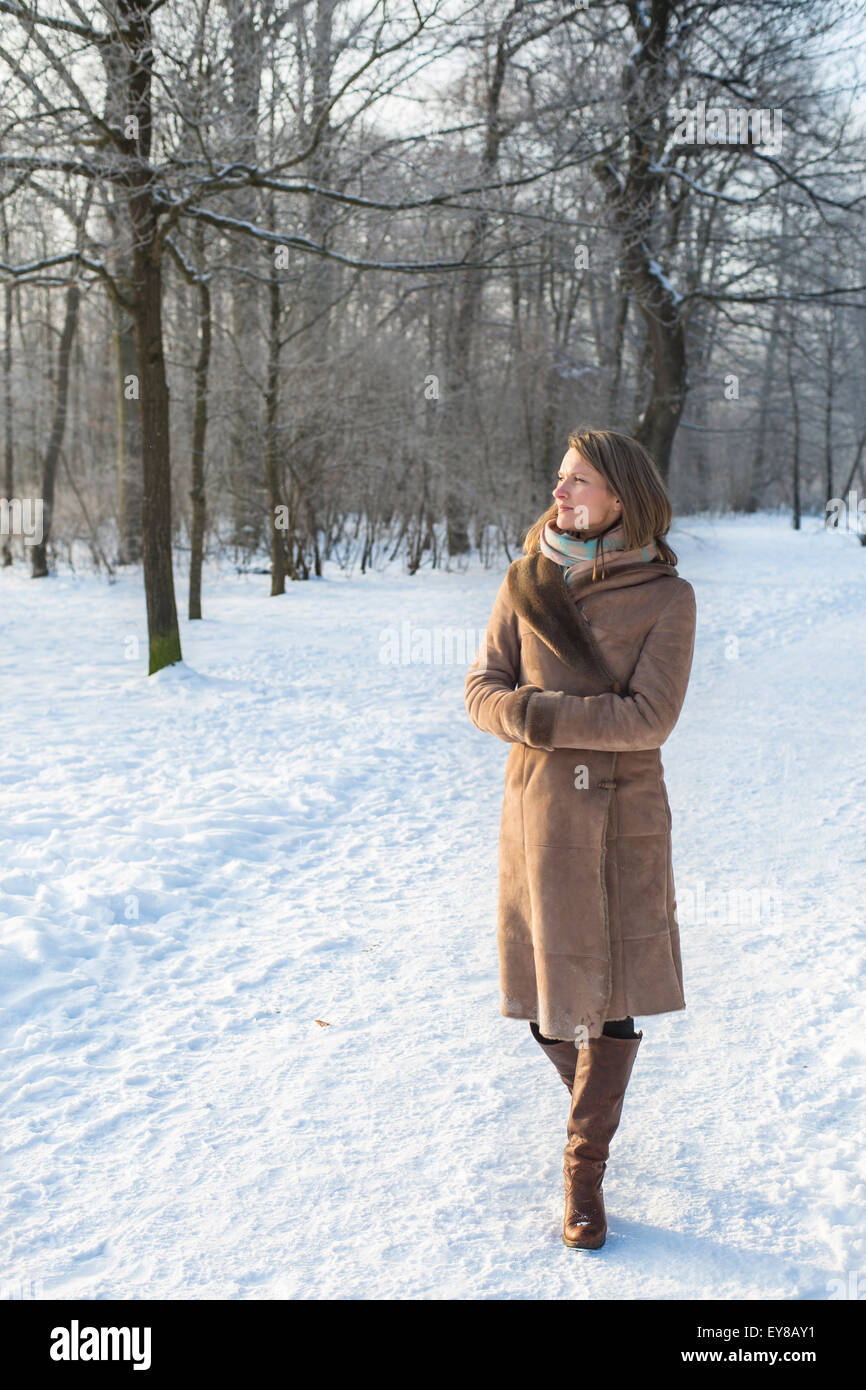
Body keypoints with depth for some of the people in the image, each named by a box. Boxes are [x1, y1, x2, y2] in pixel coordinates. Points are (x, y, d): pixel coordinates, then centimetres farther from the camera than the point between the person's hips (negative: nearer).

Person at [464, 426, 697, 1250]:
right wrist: (582, 717, -19)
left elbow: (647, 718, -15)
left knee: (609, 997, 1)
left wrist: (540, 712, -16)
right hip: (537, 806, 3)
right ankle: (594, 1102, 40)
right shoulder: (526, 583, 2)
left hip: (623, 817, -3)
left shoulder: (666, 597, -7)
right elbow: (483, 693, -2)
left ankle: (584, 1168, 17)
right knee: (547, 999, 10)